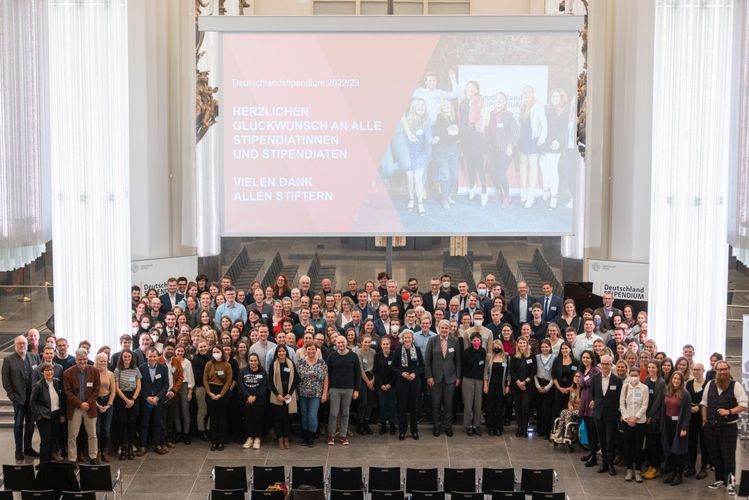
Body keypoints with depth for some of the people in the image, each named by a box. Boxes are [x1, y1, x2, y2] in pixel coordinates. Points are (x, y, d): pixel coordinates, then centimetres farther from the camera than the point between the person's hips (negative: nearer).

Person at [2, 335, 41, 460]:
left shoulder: (34, 357, 3)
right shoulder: (8, 360, -4)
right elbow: (5, 380, -4)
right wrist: (12, 395, -8)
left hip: (32, 397, 3)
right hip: (18, 398, -3)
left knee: (30, 424, 10)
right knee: (18, 424, 6)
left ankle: (28, 448, 22)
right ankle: (19, 450, 13)